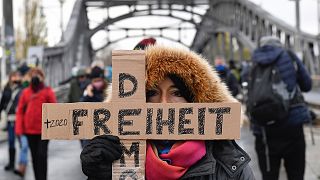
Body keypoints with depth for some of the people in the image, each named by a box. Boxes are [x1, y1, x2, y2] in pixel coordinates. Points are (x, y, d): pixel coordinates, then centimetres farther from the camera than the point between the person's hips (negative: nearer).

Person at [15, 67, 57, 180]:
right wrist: (19, 128, -3)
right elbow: (20, 111, 6)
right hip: (30, 130, 4)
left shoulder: (48, 92, -3)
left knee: (42, 154, -6)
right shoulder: (25, 92, 5)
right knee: (34, 156, 11)